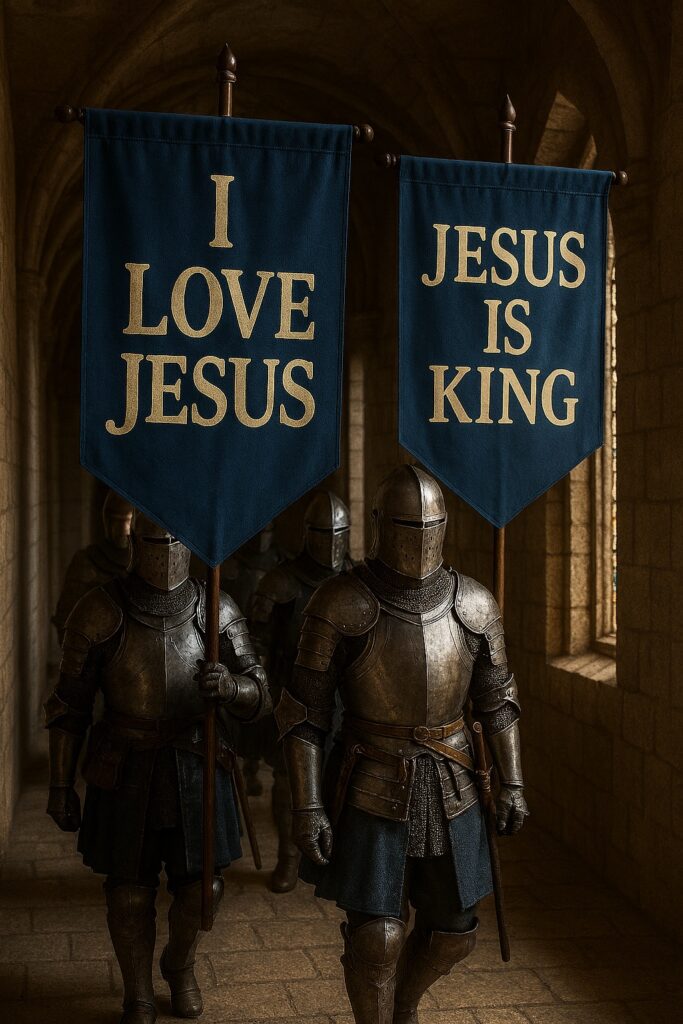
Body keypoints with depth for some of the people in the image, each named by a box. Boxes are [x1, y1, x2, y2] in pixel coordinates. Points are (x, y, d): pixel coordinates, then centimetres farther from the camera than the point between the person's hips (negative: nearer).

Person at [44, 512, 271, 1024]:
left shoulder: (218, 612, -7)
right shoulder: (100, 612, -10)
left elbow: (259, 698, -8)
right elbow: (70, 704, -2)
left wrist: (229, 685, -31)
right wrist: (60, 785, -1)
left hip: (197, 768, 2)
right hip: (126, 771, -1)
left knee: (201, 888, 9)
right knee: (130, 892, 8)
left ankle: (180, 963, 43)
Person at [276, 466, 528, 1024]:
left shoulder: (473, 604, -5)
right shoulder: (341, 604, -15)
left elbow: (496, 697, 7)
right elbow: (304, 712, -11)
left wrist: (512, 783, 4)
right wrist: (306, 806, -15)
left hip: (449, 787, 4)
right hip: (372, 789, -4)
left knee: (452, 931, 13)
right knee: (376, 935, -3)